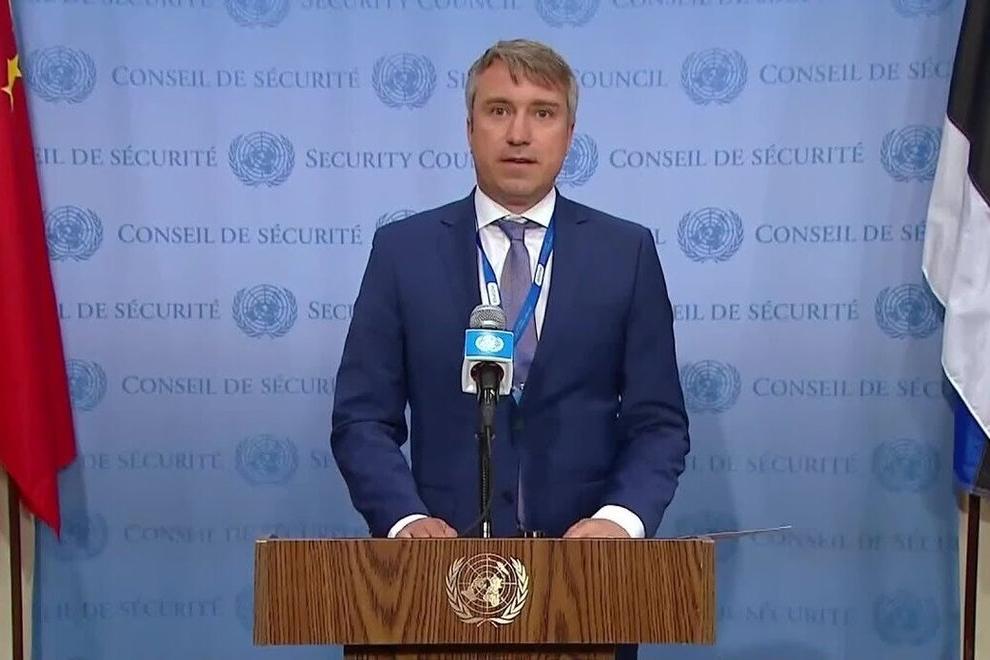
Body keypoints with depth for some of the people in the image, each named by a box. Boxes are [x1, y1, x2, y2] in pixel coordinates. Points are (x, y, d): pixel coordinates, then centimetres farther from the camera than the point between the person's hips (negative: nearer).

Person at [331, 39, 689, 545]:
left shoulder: (627, 252, 6)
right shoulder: (402, 251, 5)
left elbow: (659, 422, 5)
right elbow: (362, 418, 4)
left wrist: (621, 518, -11)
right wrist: (405, 518, -11)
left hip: (584, 551, 1)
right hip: (448, 549, 0)